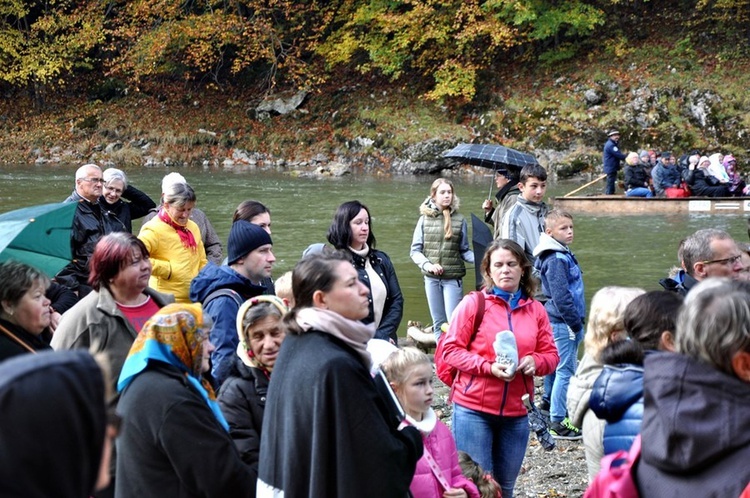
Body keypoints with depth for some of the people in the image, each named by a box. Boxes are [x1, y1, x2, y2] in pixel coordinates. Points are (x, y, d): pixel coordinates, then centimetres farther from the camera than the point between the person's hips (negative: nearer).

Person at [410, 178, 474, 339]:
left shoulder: (459, 220, -1)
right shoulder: (425, 219, 0)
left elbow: (464, 251, 5)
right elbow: (415, 250, 4)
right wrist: (427, 265, -13)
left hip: (453, 278, -2)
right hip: (431, 279, 2)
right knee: (438, 323, 11)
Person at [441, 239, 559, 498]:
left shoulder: (535, 310, 8)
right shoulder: (473, 303, -3)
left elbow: (551, 355, 10)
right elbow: (451, 350, -6)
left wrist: (535, 362, -13)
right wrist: (488, 366, -18)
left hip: (516, 412, 4)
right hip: (473, 409, -4)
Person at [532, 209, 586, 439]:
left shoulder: (565, 255, 14)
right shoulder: (556, 260, -17)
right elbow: (561, 296, -21)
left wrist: (577, 321, 19)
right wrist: (576, 323, -15)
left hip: (557, 322, 10)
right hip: (563, 322, -10)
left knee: (556, 365, 21)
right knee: (565, 369, -9)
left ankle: (549, 401, 35)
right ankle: (558, 422, -8)